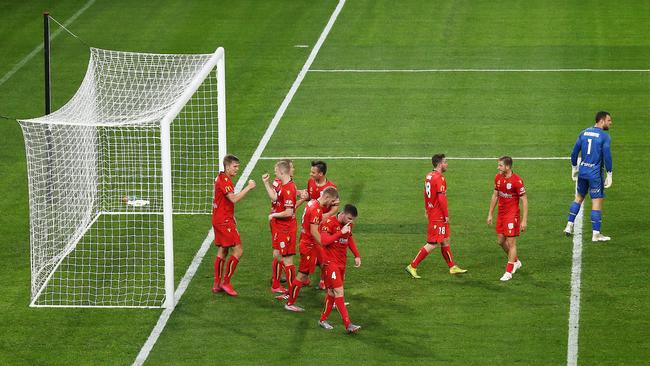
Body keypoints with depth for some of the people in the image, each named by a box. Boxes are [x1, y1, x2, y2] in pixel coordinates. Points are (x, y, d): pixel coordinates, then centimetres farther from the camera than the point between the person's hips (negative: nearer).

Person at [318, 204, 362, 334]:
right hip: (330, 262, -8)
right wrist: (341, 232, -27)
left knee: (332, 292, 13)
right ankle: (348, 324, -19)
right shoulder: (329, 223, -15)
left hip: (342, 262, 8)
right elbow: (324, 241, -26)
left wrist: (357, 255, 17)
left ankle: (323, 319, 26)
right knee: (339, 292, -13)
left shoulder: (348, 224, 8)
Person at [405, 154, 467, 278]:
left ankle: (452, 267, 25)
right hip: (438, 216, -10)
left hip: (432, 213, 10)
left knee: (445, 241, 17)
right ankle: (412, 266, -3)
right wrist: (446, 215, -16)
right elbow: (441, 198, -22)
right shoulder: (439, 178, -19)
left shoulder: (429, 176, 10)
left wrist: (427, 211, 23)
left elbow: (426, 195, 17)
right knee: (432, 244, -5)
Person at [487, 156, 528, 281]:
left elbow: (524, 200, -15)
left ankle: (508, 272, 5)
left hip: (512, 215, -7)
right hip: (501, 214, 7)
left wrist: (524, 220, -18)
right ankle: (516, 261, 35)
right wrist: (490, 214, 14)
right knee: (501, 241, 13)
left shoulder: (517, 180, -19)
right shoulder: (498, 178, 3)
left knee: (511, 243, -3)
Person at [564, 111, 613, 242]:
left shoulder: (584, 133, 7)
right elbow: (607, 156, -16)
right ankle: (596, 234, -1)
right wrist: (609, 175, -10)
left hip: (582, 171, 6)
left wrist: (574, 168, 21)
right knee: (597, 202, -1)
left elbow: (574, 152, 10)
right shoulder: (604, 136, -11)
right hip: (595, 173, -6)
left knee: (579, 198, 23)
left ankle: (569, 226, 24)